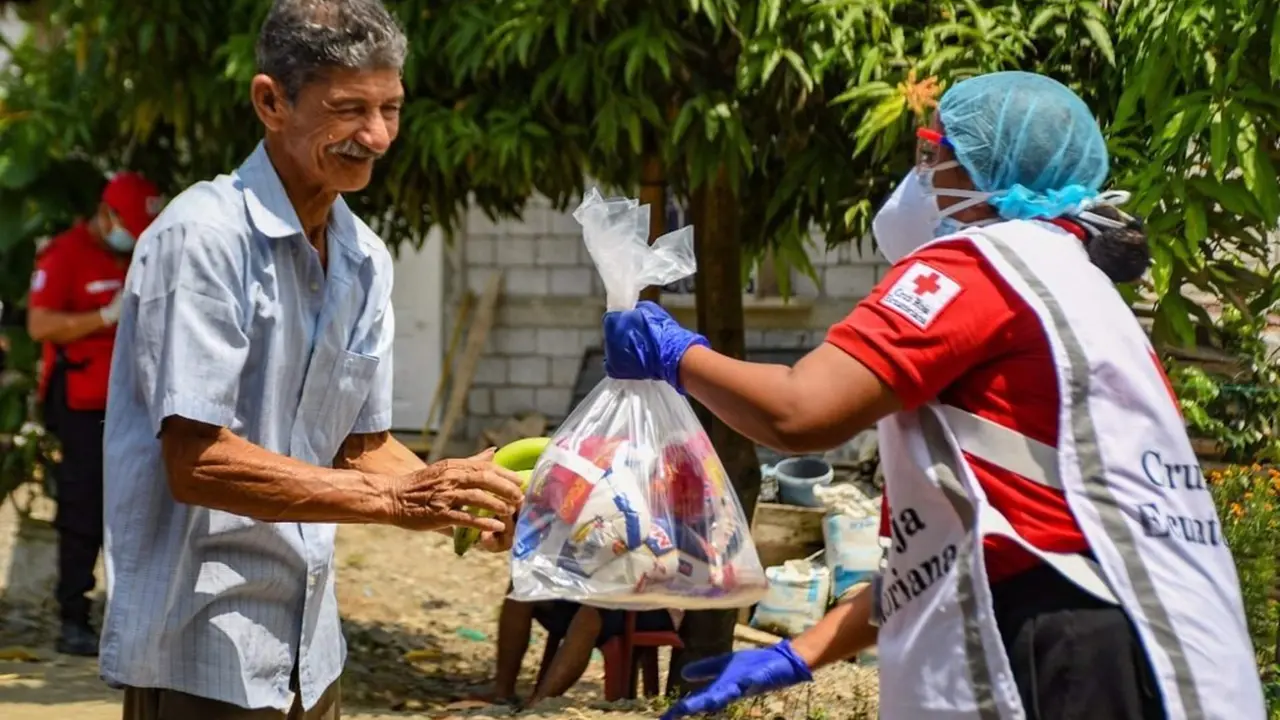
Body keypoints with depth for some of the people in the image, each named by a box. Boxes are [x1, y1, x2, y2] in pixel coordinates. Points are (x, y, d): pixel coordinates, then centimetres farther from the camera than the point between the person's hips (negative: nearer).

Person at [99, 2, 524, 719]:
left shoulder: (366, 261, 7)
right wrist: (393, 499, -25)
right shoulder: (204, 236, -16)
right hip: (205, 656, -7)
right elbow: (196, 461, -22)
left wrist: (462, 501, -7)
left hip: (308, 645, 7)